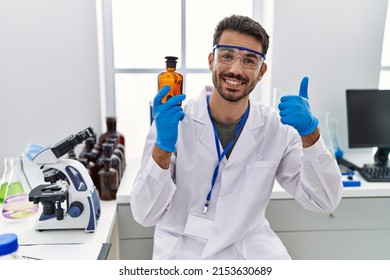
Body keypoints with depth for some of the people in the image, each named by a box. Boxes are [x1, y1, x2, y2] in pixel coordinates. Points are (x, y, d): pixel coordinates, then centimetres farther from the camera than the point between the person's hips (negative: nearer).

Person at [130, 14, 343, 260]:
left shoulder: (278, 127, -5)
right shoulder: (171, 120, -11)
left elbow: (325, 202, -9)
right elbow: (145, 215, -14)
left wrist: (310, 133, -23)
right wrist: (163, 146, -30)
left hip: (250, 245, 2)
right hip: (183, 248, -1)